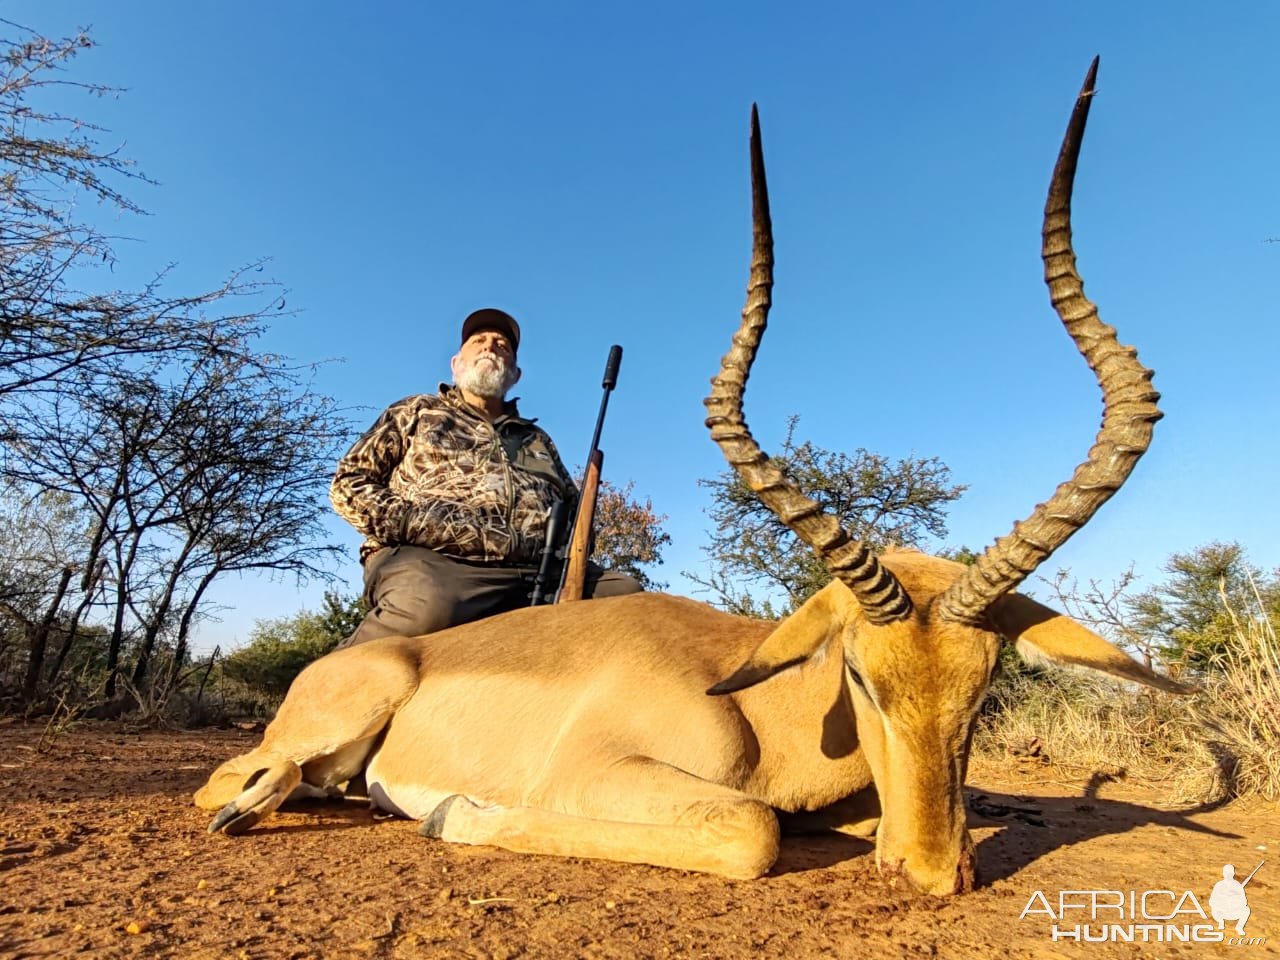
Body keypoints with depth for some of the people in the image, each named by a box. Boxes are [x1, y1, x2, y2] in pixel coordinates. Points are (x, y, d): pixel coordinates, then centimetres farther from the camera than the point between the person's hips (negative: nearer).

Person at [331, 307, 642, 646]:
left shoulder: (538, 439, 32)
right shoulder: (417, 412, 23)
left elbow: (576, 510, 30)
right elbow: (348, 485, 15)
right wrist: (411, 524, -4)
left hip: (538, 573, 4)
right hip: (436, 560, -3)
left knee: (628, 595, -22)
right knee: (427, 609, -39)